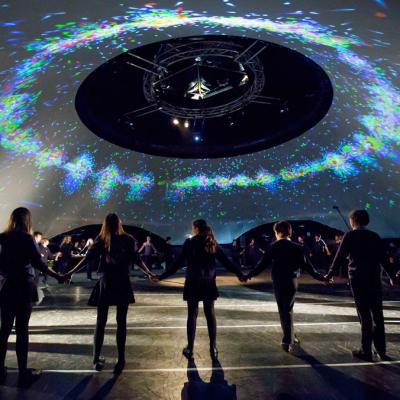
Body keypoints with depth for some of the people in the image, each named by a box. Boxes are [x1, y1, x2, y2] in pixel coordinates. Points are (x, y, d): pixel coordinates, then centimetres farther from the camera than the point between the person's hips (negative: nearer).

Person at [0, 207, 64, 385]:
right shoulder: (26, 238, -12)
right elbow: (38, 263, -15)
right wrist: (57, 276, -7)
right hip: (22, 288, -5)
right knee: (22, 330, 3)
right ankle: (23, 372, 13)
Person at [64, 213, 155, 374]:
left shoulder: (101, 240, 2)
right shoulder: (127, 239, -1)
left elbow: (88, 258, -1)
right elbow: (137, 260, -3)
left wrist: (70, 273, 8)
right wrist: (149, 273, 8)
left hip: (105, 283, 1)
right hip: (122, 283, -1)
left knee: (101, 322, 13)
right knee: (121, 322, 7)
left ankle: (96, 359, 20)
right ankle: (120, 360, 10)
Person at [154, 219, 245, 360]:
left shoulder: (190, 242, -7)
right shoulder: (213, 243, 3)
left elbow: (178, 263, -11)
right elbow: (226, 261, 5)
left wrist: (161, 276, -5)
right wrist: (239, 274, 17)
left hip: (193, 283, -3)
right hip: (209, 284, 3)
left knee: (192, 315, 7)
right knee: (210, 314, 12)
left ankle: (190, 349, 17)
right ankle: (213, 348, 20)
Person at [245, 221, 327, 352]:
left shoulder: (273, 246, -6)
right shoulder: (297, 247, -1)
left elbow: (263, 264, -8)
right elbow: (307, 265, -1)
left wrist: (250, 275, 1)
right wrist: (321, 277, 11)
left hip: (278, 282, -2)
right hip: (292, 281, 2)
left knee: (283, 310, 13)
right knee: (288, 309, 15)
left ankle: (289, 339, 22)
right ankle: (289, 340, 15)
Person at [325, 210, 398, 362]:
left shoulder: (350, 236, -6)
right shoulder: (375, 236, 6)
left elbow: (340, 257, -8)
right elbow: (384, 258, 8)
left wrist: (329, 275, 1)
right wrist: (392, 276, 21)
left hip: (358, 279, -4)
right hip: (375, 279, 4)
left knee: (364, 315, 2)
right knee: (377, 315, 12)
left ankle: (366, 351, 10)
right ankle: (381, 350, 21)